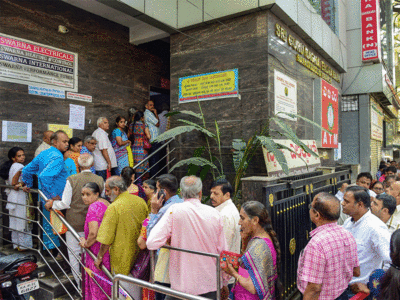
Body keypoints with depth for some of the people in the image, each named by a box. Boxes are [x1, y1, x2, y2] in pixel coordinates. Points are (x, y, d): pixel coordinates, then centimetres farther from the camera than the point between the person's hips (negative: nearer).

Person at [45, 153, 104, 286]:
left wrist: (52, 203, 7)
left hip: (74, 224, -3)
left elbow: (65, 204, -11)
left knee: (74, 256, 12)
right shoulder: (100, 180, -7)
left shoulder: (72, 180, -14)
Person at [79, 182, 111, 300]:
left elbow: (93, 233, -29)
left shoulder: (93, 207, -20)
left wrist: (86, 244, -10)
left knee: (97, 284, 6)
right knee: (107, 282, 21)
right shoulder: (106, 203, 8)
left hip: (98, 253, -9)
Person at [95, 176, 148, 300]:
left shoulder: (114, 208, -18)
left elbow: (106, 239, -16)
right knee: (138, 289, 21)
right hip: (140, 256, 6)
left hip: (123, 258, -6)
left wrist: (99, 257, -1)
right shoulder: (141, 201, 1)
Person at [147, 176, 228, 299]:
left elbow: (151, 243, -18)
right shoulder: (215, 214, -5)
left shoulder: (174, 210, -13)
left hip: (182, 286, -2)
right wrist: (225, 284, 18)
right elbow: (222, 252, 2)